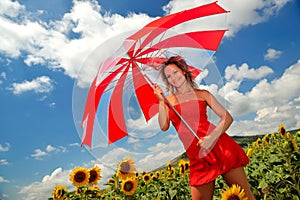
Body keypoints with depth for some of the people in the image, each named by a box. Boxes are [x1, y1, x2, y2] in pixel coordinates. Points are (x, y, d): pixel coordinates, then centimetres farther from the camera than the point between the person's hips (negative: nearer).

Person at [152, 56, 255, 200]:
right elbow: (164, 126, -2)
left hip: (220, 146, -1)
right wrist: (161, 101, -9)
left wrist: (212, 137, -16)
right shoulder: (168, 100, 12)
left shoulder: (202, 94, 8)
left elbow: (227, 117, 1)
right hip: (198, 159, 2)